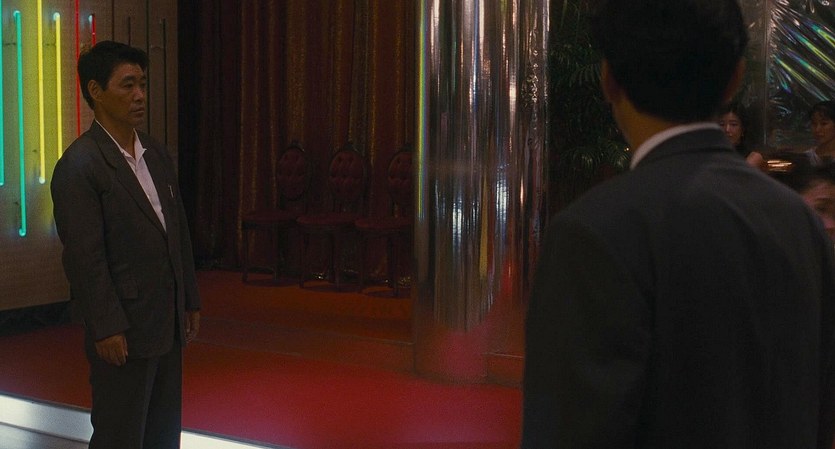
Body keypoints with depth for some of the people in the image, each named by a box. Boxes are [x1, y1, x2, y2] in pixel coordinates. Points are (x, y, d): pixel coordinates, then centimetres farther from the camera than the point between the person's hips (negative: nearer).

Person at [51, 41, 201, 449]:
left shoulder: (158, 155, 10)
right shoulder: (78, 166, -14)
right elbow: (85, 257, -17)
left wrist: (190, 301, 14)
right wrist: (107, 328, -19)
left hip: (168, 323, 8)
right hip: (123, 330, -8)